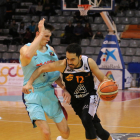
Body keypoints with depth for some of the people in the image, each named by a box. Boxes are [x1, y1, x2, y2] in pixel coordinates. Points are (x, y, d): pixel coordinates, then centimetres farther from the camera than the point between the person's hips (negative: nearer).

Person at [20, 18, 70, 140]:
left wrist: (65, 89, 4)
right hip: (33, 95, -6)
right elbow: (28, 55, -41)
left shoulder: (50, 50, 6)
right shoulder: (25, 49, -13)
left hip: (50, 92, 6)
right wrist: (41, 34, -33)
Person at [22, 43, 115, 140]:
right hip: (76, 100, 1)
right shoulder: (63, 65, -24)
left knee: (86, 120, -29)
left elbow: (102, 78, -11)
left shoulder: (89, 62, -21)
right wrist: (29, 83, -28)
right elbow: (41, 69, -16)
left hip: (90, 96, -1)